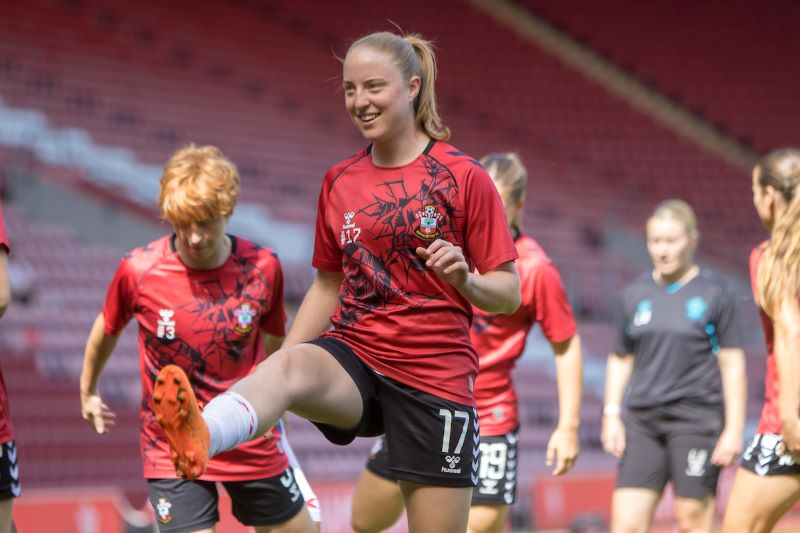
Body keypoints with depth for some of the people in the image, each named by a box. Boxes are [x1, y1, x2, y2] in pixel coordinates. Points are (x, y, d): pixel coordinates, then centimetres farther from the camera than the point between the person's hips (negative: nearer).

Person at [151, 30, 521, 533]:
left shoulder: (465, 177, -2)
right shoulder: (339, 182, 11)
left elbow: (508, 295, -1)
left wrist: (465, 279, -23)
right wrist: (271, 369, 10)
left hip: (434, 375, -2)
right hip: (353, 357, 2)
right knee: (287, 366, -32)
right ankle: (201, 438, -65)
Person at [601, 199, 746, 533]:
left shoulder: (713, 294, -1)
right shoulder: (635, 295, 11)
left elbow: (732, 364, -1)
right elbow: (620, 359, 18)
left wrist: (734, 429, -6)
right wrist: (611, 414, 8)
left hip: (697, 418, -4)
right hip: (642, 419, 4)